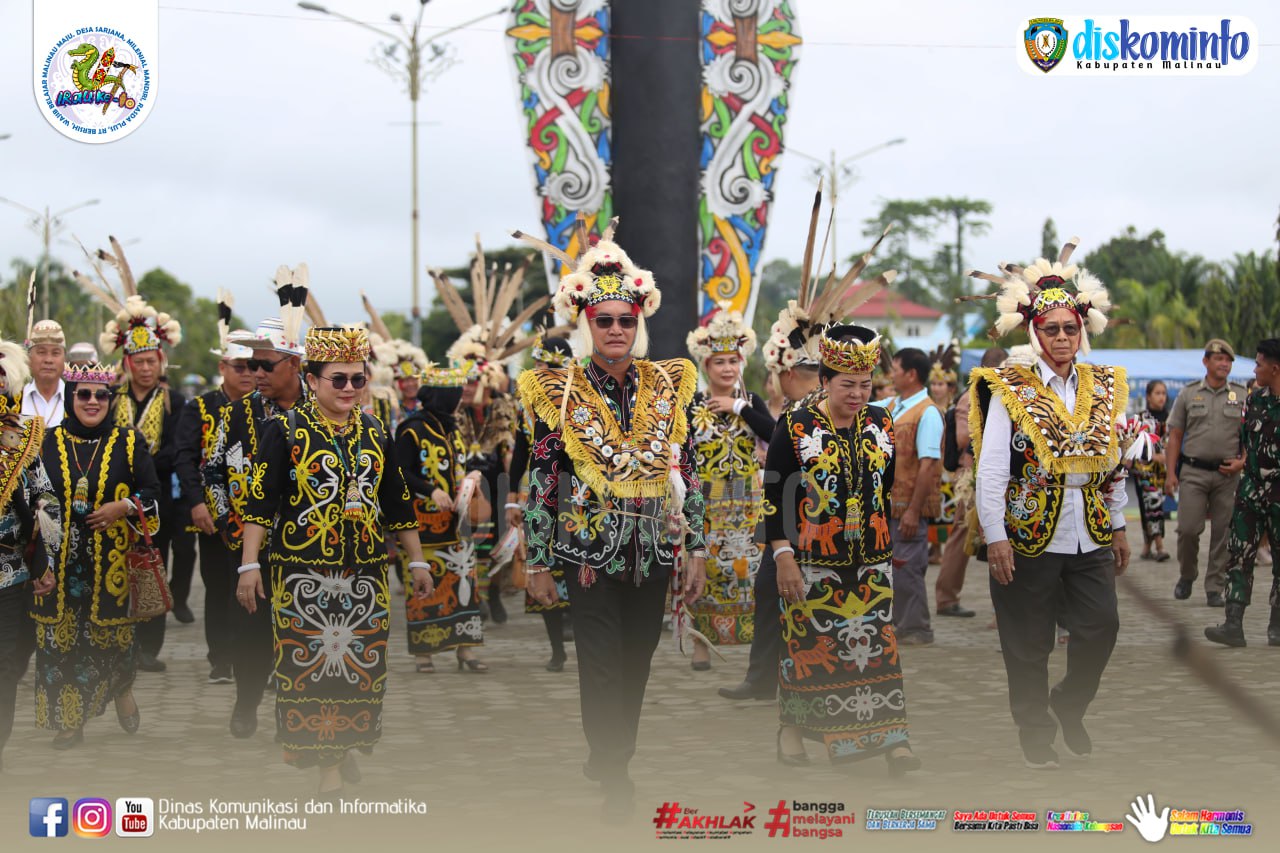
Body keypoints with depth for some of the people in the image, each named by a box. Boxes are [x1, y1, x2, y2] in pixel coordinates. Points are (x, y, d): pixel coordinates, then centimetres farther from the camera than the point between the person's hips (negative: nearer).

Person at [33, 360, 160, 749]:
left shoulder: (128, 442, 3)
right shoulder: (49, 441, 5)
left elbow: (153, 494, 4)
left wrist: (121, 507, -13)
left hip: (111, 559, -1)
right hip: (61, 560, 1)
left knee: (112, 631, 3)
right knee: (63, 638, 1)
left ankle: (123, 689, 31)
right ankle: (68, 719, 10)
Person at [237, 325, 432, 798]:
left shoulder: (375, 433, 10)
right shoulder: (286, 430, -3)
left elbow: (398, 502, 16)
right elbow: (260, 499, -6)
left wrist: (417, 561, 16)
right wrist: (249, 565, -12)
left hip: (366, 571, 4)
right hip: (303, 571, -4)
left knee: (361, 661, 6)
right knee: (311, 660, -3)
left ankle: (346, 745, 23)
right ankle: (323, 757, 5)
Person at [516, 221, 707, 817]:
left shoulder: (667, 386, 3)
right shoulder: (559, 393, -5)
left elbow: (686, 472, 6)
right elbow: (540, 482, -3)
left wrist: (696, 550, 4)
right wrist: (536, 563, -4)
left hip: (653, 549, 3)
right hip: (590, 549, -3)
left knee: (637, 660, 12)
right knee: (602, 663, -3)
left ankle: (613, 757, 29)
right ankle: (613, 775, 7)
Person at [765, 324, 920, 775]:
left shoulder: (880, 423, 6)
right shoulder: (795, 427, -7)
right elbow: (774, 495, -7)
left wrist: (893, 546, 16)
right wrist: (783, 556, -12)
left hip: (872, 559, 3)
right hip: (814, 560, -3)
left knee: (876, 645, -1)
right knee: (809, 642, 5)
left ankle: (892, 738, -2)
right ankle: (792, 726, 23)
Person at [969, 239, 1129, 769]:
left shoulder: (1104, 388, 8)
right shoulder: (1011, 392, -6)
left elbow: (1114, 466, 14)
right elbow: (991, 471, -10)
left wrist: (1118, 527, 13)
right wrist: (995, 538, -15)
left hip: (1090, 540, 4)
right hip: (1030, 540, -4)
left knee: (1102, 627, -1)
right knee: (1029, 645, 4)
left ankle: (1070, 705, 26)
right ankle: (1035, 732, 22)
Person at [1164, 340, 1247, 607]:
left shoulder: (1242, 397, 7)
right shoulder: (1189, 395, 6)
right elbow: (1174, 437, 6)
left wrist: (1242, 462, -7)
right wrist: (1170, 473, -1)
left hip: (1227, 475, 1)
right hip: (1193, 472, -1)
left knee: (1223, 533, 1)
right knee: (1188, 528, -7)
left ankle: (1215, 588, 9)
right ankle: (1186, 575, 18)